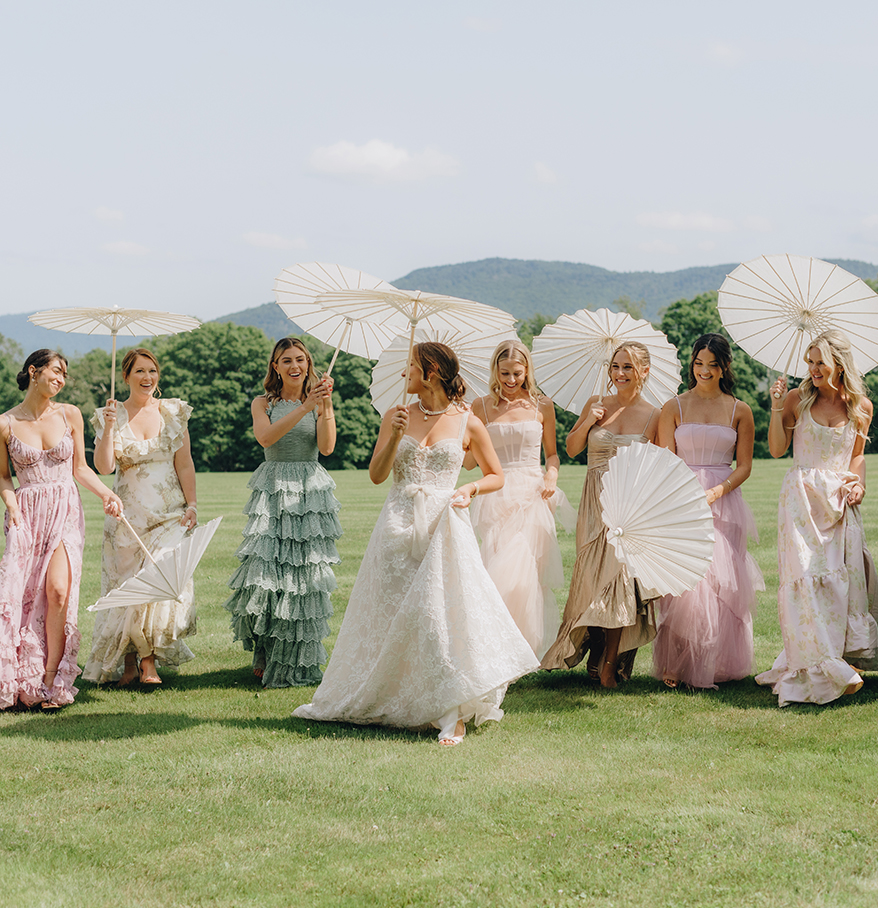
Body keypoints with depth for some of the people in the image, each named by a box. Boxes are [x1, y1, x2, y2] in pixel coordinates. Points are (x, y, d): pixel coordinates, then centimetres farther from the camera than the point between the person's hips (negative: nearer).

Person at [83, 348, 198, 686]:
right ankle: (128, 661, 12)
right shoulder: (111, 416, 4)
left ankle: (148, 660, -6)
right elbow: (104, 467, -7)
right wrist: (109, 427, -17)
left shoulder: (173, 412, 6)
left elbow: (184, 464, 5)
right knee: (125, 585, 1)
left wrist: (192, 504, -3)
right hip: (129, 515, 0)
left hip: (170, 513, 0)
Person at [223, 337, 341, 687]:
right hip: (273, 493, 0)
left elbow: (327, 446, -7)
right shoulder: (263, 404, 8)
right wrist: (304, 408, -22)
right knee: (266, 571, -10)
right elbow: (266, 436, -14)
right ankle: (266, 655, 10)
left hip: (310, 493, 0)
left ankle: (296, 662, 12)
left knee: (305, 577, 0)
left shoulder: (319, 403, 8)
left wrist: (325, 405, -18)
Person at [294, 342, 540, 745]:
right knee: (389, 612, 6)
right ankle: (371, 700, 25)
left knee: (444, 606, -15)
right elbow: (376, 475, 3)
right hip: (399, 524, 2)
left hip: (445, 525, -2)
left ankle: (454, 714, -12)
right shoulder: (396, 416, 8)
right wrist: (395, 437, -11)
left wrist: (470, 489, -7)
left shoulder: (467, 423, 3)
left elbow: (496, 476, 13)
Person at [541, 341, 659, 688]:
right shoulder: (597, 404, 6)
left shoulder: (653, 416, -1)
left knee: (620, 576, -5)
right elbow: (571, 449, 13)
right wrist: (587, 422, -4)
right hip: (596, 503, 2)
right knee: (595, 578, 1)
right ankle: (602, 660, 13)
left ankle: (608, 664, 5)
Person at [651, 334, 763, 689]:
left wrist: (717, 491, -12)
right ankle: (676, 665, -2)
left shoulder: (739, 411, 8)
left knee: (722, 582, -2)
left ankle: (716, 664, 8)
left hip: (723, 504, 1)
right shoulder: (673, 408, 7)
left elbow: (744, 465, 6)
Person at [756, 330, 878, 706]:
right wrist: (777, 409, -11)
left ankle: (844, 656, 14)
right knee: (807, 577, -10)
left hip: (840, 501, 3)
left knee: (845, 577, 1)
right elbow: (777, 449, 0)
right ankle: (824, 667, -6)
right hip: (802, 496, -2)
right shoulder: (798, 399, 0)